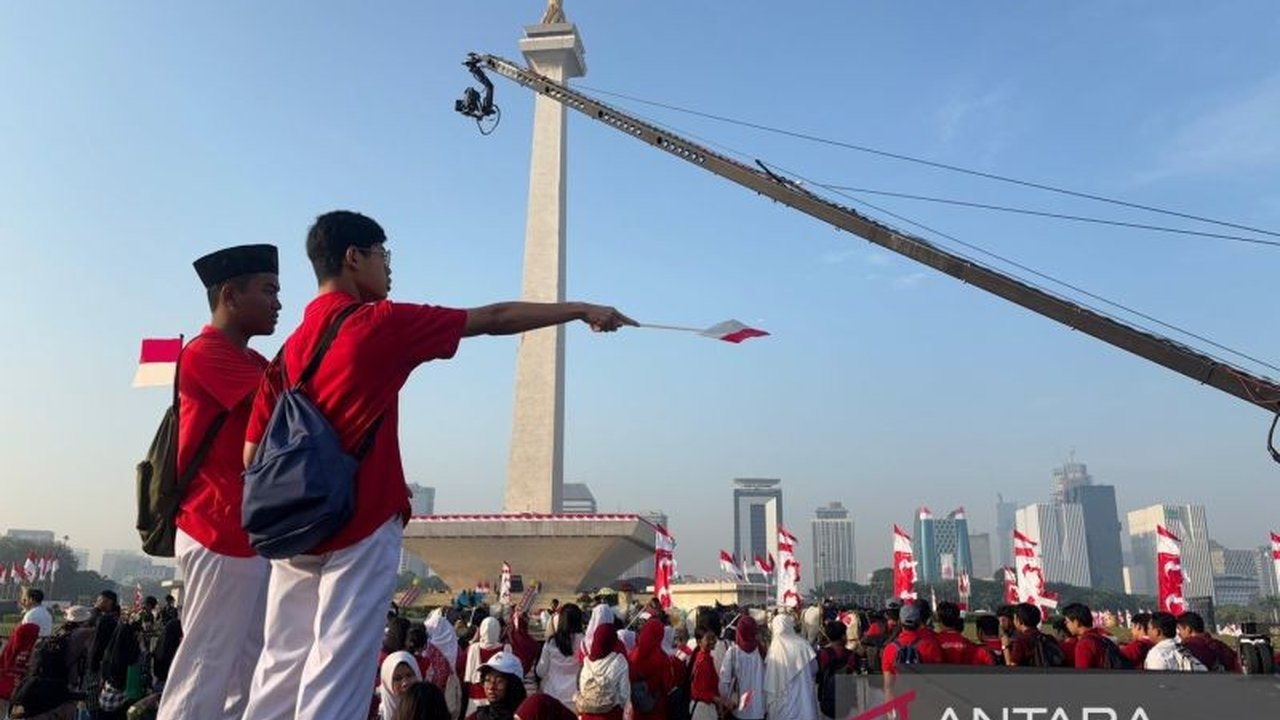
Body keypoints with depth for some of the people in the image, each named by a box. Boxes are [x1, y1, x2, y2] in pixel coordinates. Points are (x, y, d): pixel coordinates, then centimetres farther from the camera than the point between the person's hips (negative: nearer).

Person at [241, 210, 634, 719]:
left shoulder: (292, 346, 9)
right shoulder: (379, 323, -9)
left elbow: (253, 454, 8)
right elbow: (494, 319, -4)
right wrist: (582, 310, 4)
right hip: (361, 526, -7)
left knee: (283, 667, 14)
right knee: (336, 675, -3)